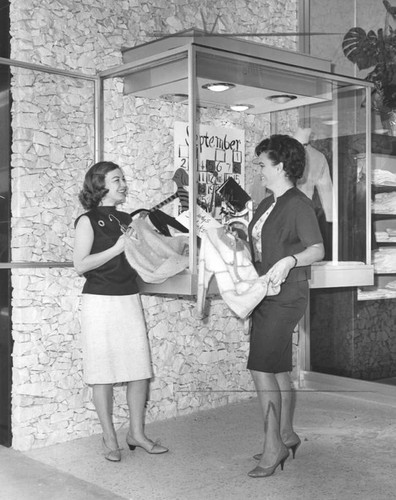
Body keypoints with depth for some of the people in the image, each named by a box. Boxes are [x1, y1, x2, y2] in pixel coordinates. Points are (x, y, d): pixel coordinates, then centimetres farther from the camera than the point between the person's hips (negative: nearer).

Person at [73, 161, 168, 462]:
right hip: (100, 301, -5)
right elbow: (80, 265, -12)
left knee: (140, 369, 4)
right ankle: (110, 439, 13)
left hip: (130, 299, 6)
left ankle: (137, 433, 18)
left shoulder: (127, 220, 13)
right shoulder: (88, 221, -3)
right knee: (104, 372, 1)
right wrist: (118, 248, -15)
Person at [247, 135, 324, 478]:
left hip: (285, 298, -9)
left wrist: (289, 261, -35)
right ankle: (286, 435, 27)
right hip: (266, 296, 9)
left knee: (261, 368, -11)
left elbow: (317, 250, -20)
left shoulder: (299, 204, -11)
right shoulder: (267, 205, 16)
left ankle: (273, 447, -2)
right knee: (278, 369, 15)